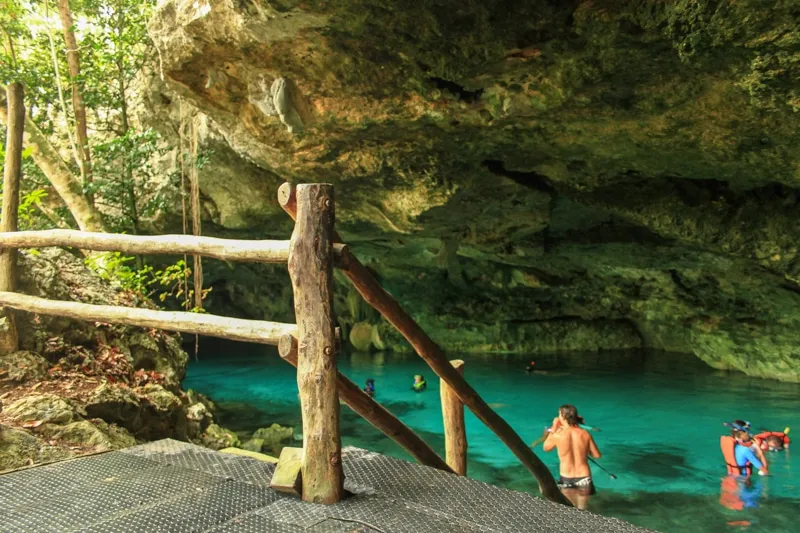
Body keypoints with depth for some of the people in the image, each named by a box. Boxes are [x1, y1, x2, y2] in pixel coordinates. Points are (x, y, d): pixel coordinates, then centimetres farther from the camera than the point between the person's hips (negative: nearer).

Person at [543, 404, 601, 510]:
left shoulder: (558, 435, -17)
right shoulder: (585, 434, -11)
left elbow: (546, 448, 5)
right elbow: (597, 455, 0)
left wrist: (554, 428, 8)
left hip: (566, 479, -1)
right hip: (584, 478, 2)